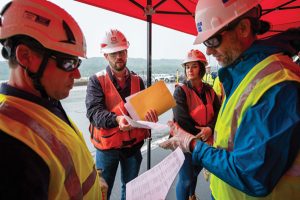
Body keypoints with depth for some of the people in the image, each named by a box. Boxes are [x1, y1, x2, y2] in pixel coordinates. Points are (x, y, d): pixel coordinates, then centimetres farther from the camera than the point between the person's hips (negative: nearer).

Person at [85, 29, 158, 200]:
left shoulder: (137, 80, 4)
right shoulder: (97, 81, -7)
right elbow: (94, 111, -18)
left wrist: (151, 114, -24)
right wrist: (116, 119, -37)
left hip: (133, 144, 3)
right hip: (107, 145, -3)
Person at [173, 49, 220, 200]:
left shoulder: (209, 90, 4)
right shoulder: (181, 90, -11)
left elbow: (218, 112, -1)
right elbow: (182, 120, -19)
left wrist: (210, 129, -19)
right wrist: (201, 135, -14)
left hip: (205, 142, 5)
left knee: (194, 174, 23)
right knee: (185, 179, 5)